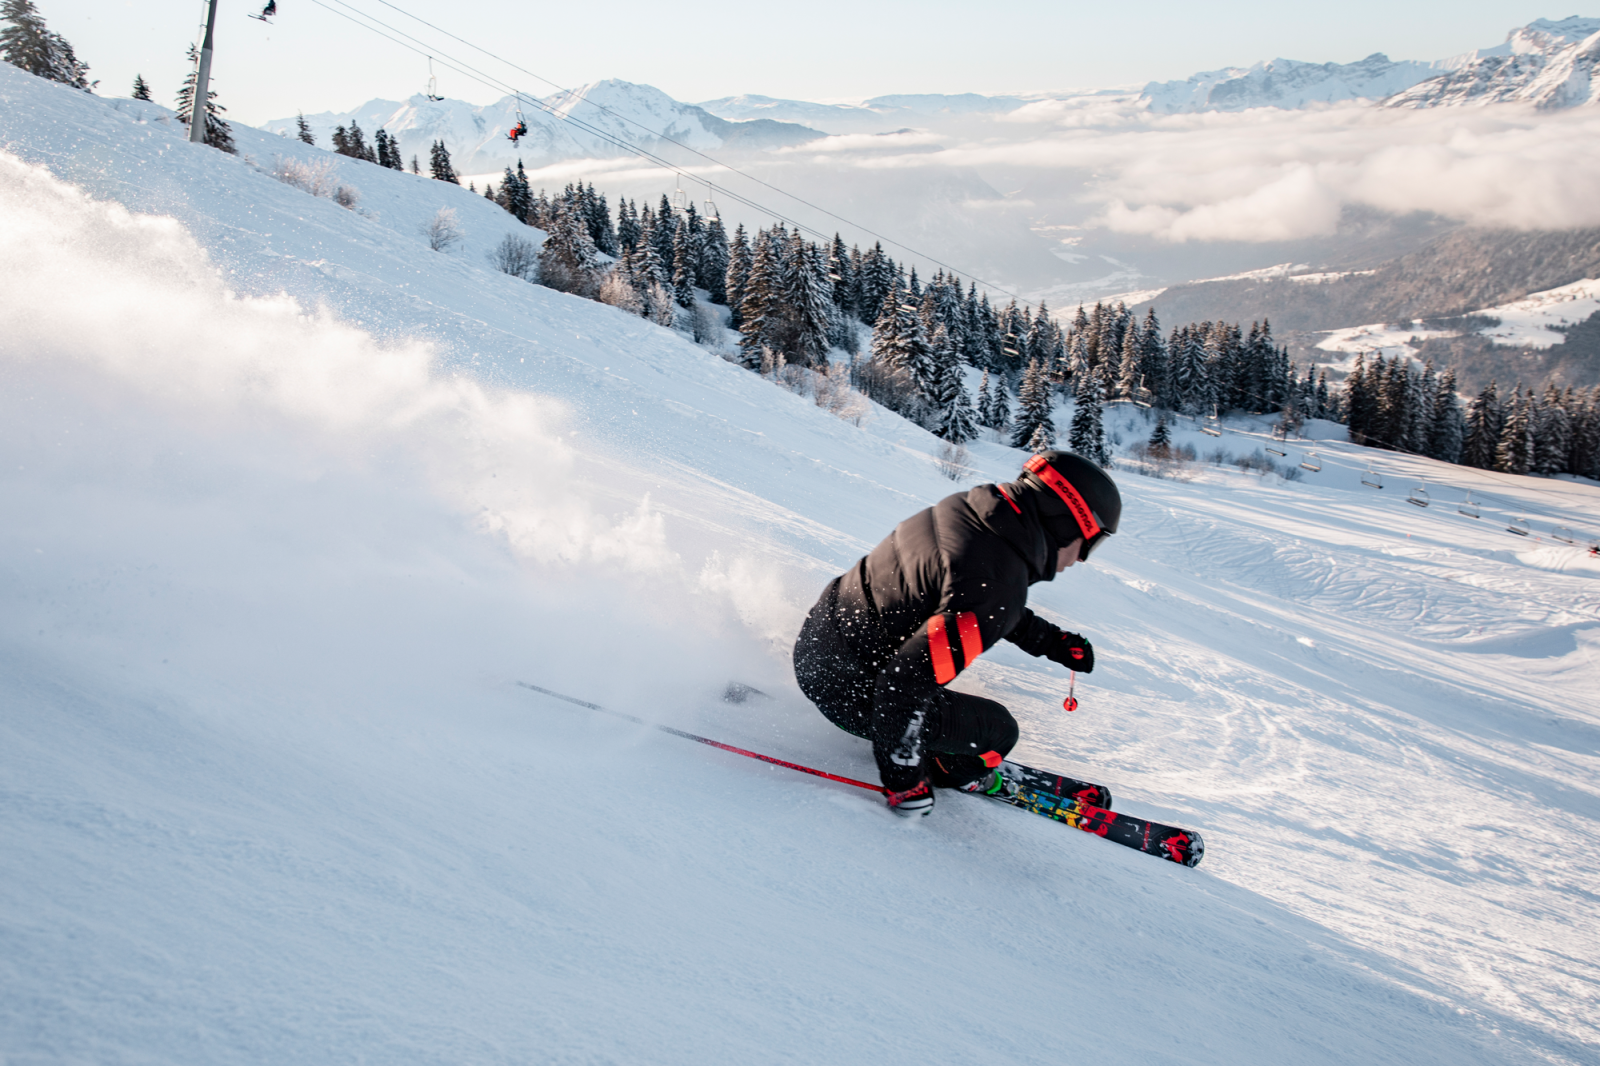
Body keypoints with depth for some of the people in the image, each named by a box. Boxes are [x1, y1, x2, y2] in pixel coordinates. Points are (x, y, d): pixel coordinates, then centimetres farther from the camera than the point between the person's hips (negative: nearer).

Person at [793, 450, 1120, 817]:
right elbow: (906, 680, -32)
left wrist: (1053, 642, 20)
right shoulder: (998, 587, -28)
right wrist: (903, 784, -20)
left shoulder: (964, 509, -2)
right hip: (846, 689, -9)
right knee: (998, 729, 2)